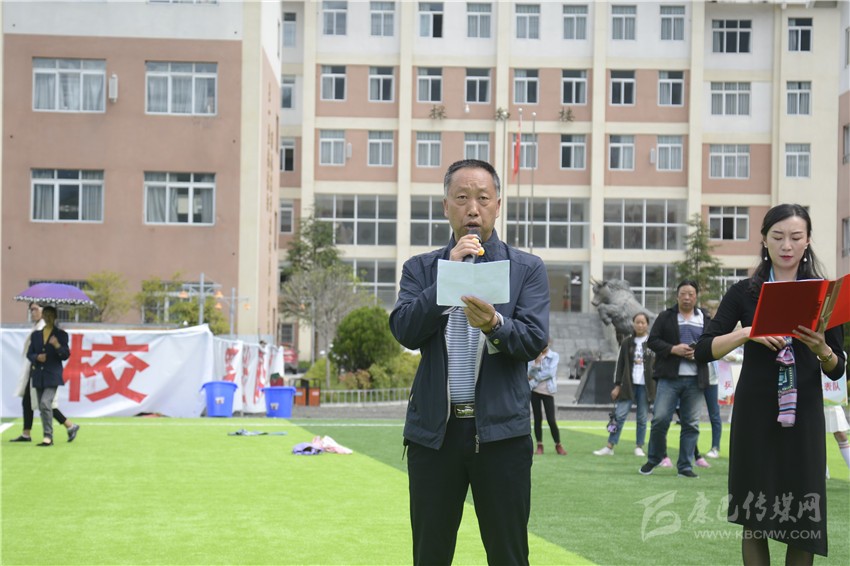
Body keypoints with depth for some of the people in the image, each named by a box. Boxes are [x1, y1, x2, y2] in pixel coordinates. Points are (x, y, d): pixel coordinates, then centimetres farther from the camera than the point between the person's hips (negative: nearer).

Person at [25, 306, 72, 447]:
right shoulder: (36, 334, 13)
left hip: (52, 375, -5)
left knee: (45, 403, -20)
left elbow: (66, 355, -3)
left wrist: (57, 346, -22)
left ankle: (48, 437, -16)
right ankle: (48, 437, 17)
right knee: (42, 407, 8)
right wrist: (37, 357, -9)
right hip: (38, 375, 5)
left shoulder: (61, 334, 1)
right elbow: (29, 354, 12)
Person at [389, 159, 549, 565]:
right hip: (434, 430, 1)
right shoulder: (421, 268, 10)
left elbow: (534, 341, -6)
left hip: (500, 429, -1)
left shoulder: (528, 269, 6)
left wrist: (494, 324, -26)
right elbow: (404, 331, -4)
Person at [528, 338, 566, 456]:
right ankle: (539, 446, 11)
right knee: (537, 418, 5)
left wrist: (535, 377, -9)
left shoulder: (554, 356, -1)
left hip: (548, 391, -2)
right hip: (534, 390, 2)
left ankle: (558, 445, 9)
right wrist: (536, 362, -19)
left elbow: (550, 372, -12)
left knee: (551, 420, -5)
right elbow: (529, 372, -4)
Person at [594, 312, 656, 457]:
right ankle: (609, 447, -1)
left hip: (646, 386, -1)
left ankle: (639, 447, 14)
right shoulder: (627, 343, 8)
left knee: (642, 418, 4)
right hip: (628, 385, 1)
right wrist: (617, 385, 3)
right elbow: (620, 365, 9)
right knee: (619, 415, -3)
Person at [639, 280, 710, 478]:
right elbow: (652, 341, 1)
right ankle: (654, 458, 13)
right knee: (660, 419, -7)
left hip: (694, 380, 2)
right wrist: (673, 349, -14)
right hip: (669, 377, -2)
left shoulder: (706, 319, 11)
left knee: (691, 424, 3)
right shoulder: (666, 317, 6)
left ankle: (685, 466, 9)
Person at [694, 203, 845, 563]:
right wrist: (748, 333, -17)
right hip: (755, 415, 0)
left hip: (803, 416, 1)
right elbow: (704, 351, -3)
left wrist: (822, 349, -16)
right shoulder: (744, 293, 3)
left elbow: (836, 371, 6)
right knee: (754, 520, 2)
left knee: (803, 520, -1)